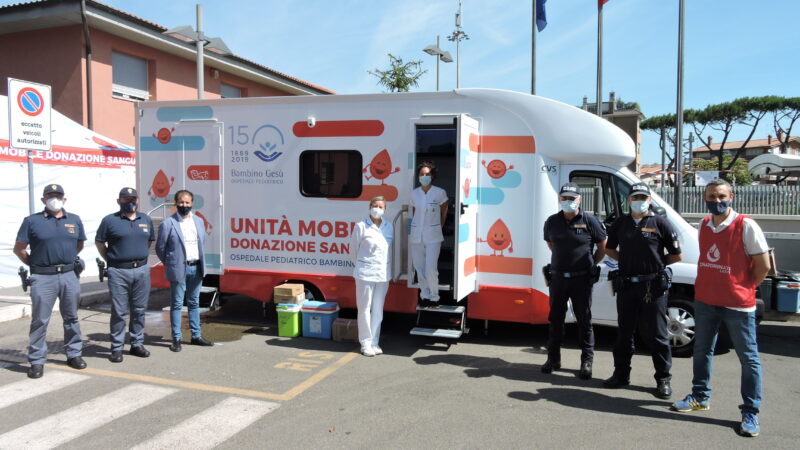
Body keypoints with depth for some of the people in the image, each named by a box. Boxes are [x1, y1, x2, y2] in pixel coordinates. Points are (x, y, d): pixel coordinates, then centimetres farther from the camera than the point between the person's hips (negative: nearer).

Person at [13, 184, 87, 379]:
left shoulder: (75, 220, 8)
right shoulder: (32, 221, 0)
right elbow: (19, 248, 3)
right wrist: (34, 264, 3)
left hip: (70, 275, 3)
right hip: (43, 277, -3)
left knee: (71, 318, 12)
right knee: (40, 320, 2)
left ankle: (74, 354, 24)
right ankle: (37, 361, 11)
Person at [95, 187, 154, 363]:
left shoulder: (146, 220, 10)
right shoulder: (110, 220, -2)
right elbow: (99, 242, 5)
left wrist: (140, 256, 13)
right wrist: (111, 260, 1)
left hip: (142, 270, 4)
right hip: (119, 271, -4)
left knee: (139, 310, 10)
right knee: (119, 312, 0)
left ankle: (137, 344, 21)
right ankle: (117, 348, 10)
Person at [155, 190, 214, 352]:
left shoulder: (198, 221, 8)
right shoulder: (168, 224, -9)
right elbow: (160, 247, -2)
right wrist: (170, 264, 3)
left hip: (196, 268, 5)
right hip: (179, 269, -5)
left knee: (194, 303, 13)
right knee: (177, 304, 2)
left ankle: (196, 336, 22)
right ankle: (176, 339, 11)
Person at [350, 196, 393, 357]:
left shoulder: (388, 226, 4)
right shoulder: (361, 226, -9)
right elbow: (353, 249, 1)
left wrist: (384, 265, 11)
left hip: (383, 273, 5)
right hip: (365, 273, -4)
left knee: (378, 310, 10)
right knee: (365, 308, 2)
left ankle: (374, 342, 20)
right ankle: (365, 343, 12)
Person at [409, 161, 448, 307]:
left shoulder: (439, 193, -7)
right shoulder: (414, 193, 3)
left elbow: (444, 211, 8)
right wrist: (414, 225, 10)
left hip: (433, 236, -4)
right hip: (416, 235, 4)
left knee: (431, 268, -9)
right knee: (419, 267, 8)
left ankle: (434, 297, 9)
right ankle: (424, 295, 22)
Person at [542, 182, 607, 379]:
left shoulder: (590, 221, -6)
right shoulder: (552, 221, 4)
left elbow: (602, 247, 4)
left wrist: (591, 264, 8)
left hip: (581, 279, -3)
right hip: (558, 277, 3)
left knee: (584, 320, 4)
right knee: (555, 319, 10)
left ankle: (587, 361, 14)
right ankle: (553, 358, 22)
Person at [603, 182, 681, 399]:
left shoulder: (659, 223, -2)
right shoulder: (620, 223, 8)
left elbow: (676, 255, 1)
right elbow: (609, 248, 19)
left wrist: (655, 264, 2)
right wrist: (627, 260, 7)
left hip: (653, 286, -4)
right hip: (626, 285, 4)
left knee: (657, 334, 3)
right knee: (624, 333, 12)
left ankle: (663, 379, 15)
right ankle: (621, 374, 24)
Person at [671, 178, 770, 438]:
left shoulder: (746, 226, -13)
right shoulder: (704, 226, 6)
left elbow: (763, 265, -9)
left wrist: (746, 288, 0)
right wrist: (708, 286, 11)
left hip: (738, 304, -6)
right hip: (705, 301, 6)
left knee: (749, 357, 3)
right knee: (702, 351, 15)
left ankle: (750, 412, 13)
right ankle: (700, 397, 31)